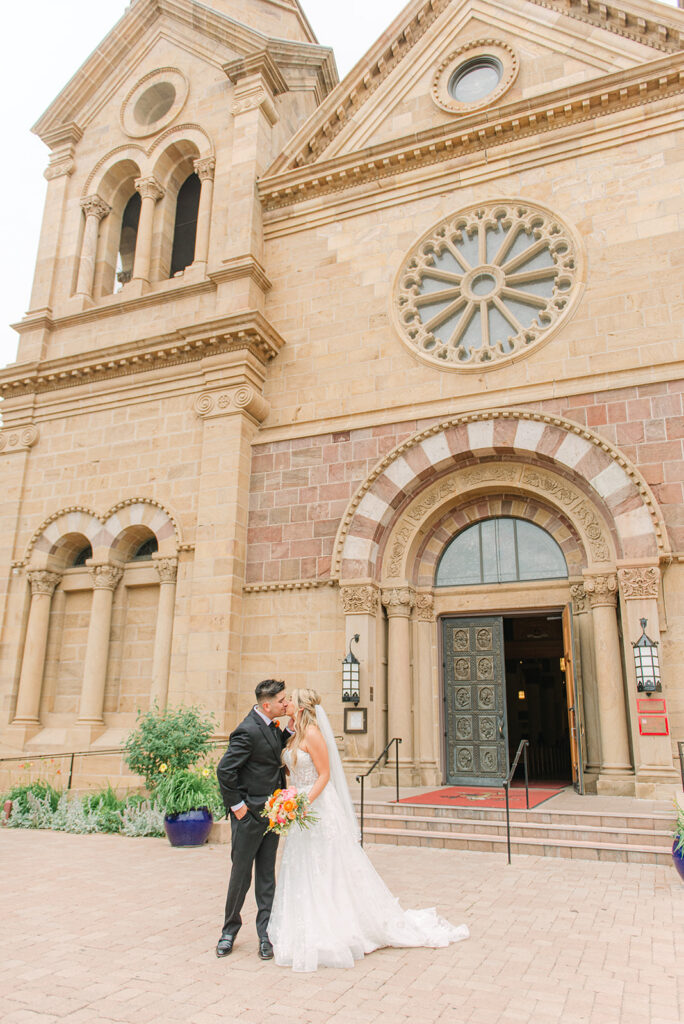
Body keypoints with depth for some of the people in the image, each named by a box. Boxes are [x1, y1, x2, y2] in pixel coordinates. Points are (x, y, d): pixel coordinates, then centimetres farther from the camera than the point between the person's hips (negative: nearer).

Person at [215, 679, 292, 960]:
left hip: (271, 814, 8)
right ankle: (230, 930, 29)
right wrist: (236, 805, -16)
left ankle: (265, 935, 23)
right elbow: (224, 770, -23)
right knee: (241, 875, 9)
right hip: (249, 814, -7)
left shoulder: (271, 725, 4)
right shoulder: (248, 731, -23)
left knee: (266, 876, 13)